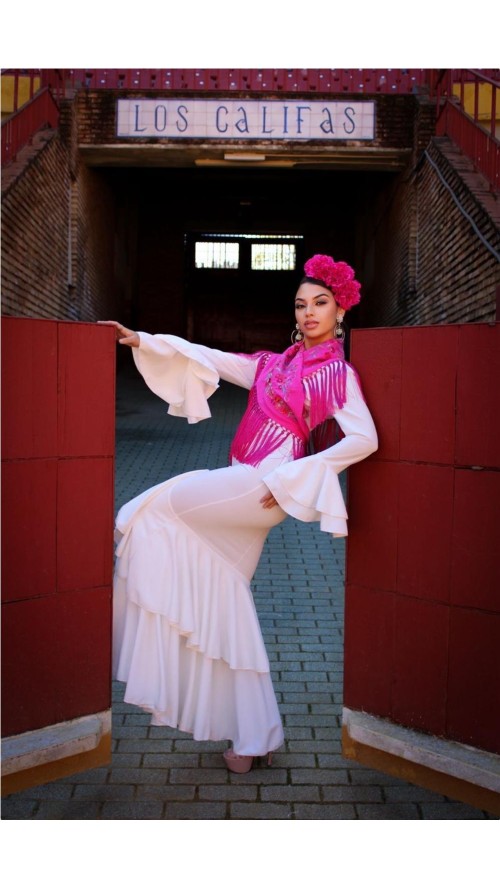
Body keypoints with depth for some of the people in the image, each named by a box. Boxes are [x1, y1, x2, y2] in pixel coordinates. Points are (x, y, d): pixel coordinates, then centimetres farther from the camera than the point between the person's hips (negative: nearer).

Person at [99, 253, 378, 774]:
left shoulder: (339, 373, 1)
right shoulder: (271, 364, 19)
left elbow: (365, 439, -11)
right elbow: (209, 359, 16)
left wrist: (291, 476, -15)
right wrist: (141, 341, 9)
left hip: (267, 487, -6)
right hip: (240, 488, 7)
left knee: (159, 507, -6)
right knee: (227, 601, 5)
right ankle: (253, 737, 11)